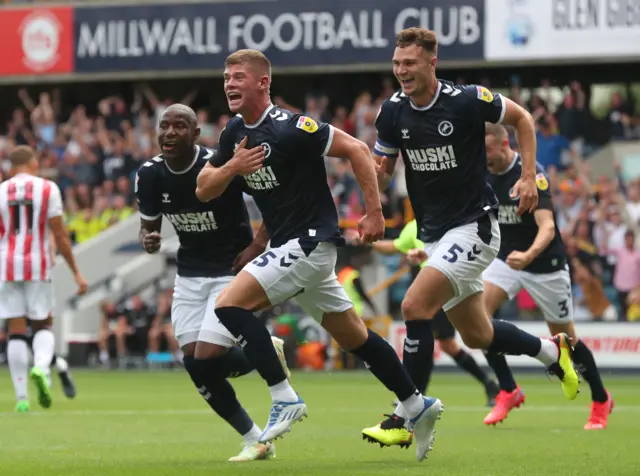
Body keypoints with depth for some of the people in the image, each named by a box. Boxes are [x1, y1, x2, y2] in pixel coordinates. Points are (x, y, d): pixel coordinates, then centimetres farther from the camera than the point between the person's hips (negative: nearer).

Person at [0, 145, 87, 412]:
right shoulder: (47, 189, -1)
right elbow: (60, 234, -3)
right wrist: (76, 272, 2)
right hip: (38, 265, -1)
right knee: (43, 325, 13)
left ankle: (22, 398, 1)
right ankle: (41, 367, -18)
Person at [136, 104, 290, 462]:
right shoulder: (151, 175, -4)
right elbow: (149, 226, 11)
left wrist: (258, 245, -16)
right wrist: (148, 240, -14)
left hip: (233, 270, -6)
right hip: (190, 274, 6)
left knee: (205, 362, -17)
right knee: (195, 367, -2)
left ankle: (268, 353, 14)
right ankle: (256, 441, 15)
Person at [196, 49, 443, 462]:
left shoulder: (290, 128, -18)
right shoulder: (236, 133, 7)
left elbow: (356, 149, -16)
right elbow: (204, 190, 10)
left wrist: (375, 211, -18)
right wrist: (231, 168, -10)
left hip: (310, 241, -9)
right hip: (289, 246, 9)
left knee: (231, 305, -18)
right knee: (354, 337, 15)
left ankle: (284, 398, -14)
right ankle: (418, 406, 25)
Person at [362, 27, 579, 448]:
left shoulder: (467, 101, -15)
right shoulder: (393, 112, -1)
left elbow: (522, 118, 1)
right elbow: (381, 172, 10)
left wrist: (529, 177, -7)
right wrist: (374, 175, -14)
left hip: (474, 225, -6)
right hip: (434, 234, 7)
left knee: (416, 306, -22)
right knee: (477, 335, 13)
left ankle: (404, 420, -16)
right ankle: (553, 351, 41)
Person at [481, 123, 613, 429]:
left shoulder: (530, 174, -24)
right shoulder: (484, 175, -4)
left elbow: (547, 227, -34)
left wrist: (528, 255, -53)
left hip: (545, 264, -5)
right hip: (506, 258, 6)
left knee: (565, 337, 4)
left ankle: (601, 400, 29)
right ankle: (508, 392, -8)